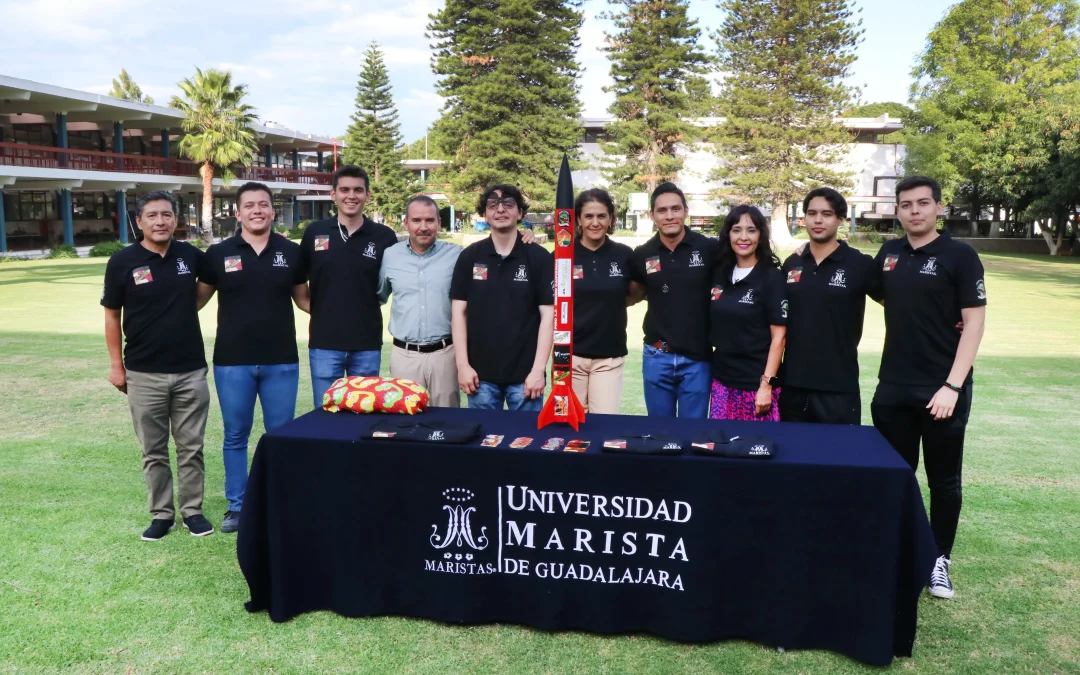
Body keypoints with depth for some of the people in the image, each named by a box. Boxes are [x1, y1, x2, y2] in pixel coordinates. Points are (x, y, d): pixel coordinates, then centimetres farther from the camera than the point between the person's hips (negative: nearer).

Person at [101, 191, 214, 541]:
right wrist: (116, 364, 0)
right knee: (153, 451, 8)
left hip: (191, 370, 1)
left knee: (191, 448, 8)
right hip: (144, 374, -1)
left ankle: (192, 510, 20)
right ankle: (162, 514, 20)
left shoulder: (191, 255, 0)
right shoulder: (122, 262, -5)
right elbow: (112, 315, 1)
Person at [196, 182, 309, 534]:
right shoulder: (218, 253, 0)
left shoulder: (291, 252, 2)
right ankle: (236, 505, 23)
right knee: (235, 436, 9)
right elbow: (198, 299, 8)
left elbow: (303, 298, 11)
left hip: (281, 362, 1)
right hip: (232, 362, 0)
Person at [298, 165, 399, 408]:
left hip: (367, 344, 0)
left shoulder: (384, 236, -2)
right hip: (324, 342, 1)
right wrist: (314, 307, 3)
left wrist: (367, 299, -4)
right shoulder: (315, 232, 1)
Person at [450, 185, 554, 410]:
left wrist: (538, 369, -10)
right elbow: (459, 312, 4)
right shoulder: (469, 257, 3)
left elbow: (548, 315, -4)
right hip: (481, 373, 2)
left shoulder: (539, 258, -3)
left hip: (524, 373, -1)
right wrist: (462, 365, -2)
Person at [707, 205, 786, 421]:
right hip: (722, 380, 4)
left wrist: (767, 384, -14)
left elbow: (778, 336, -9)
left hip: (755, 384, -4)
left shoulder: (771, 277, -6)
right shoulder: (719, 273, 7)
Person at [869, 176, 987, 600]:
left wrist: (952, 386, -18)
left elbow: (974, 323, -11)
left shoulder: (960, 256, -7)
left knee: (943, 480, 8)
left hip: (942, 390, -4)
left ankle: (940, 560, 22)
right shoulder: (889, 254, 7)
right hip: (892, 389, 4)